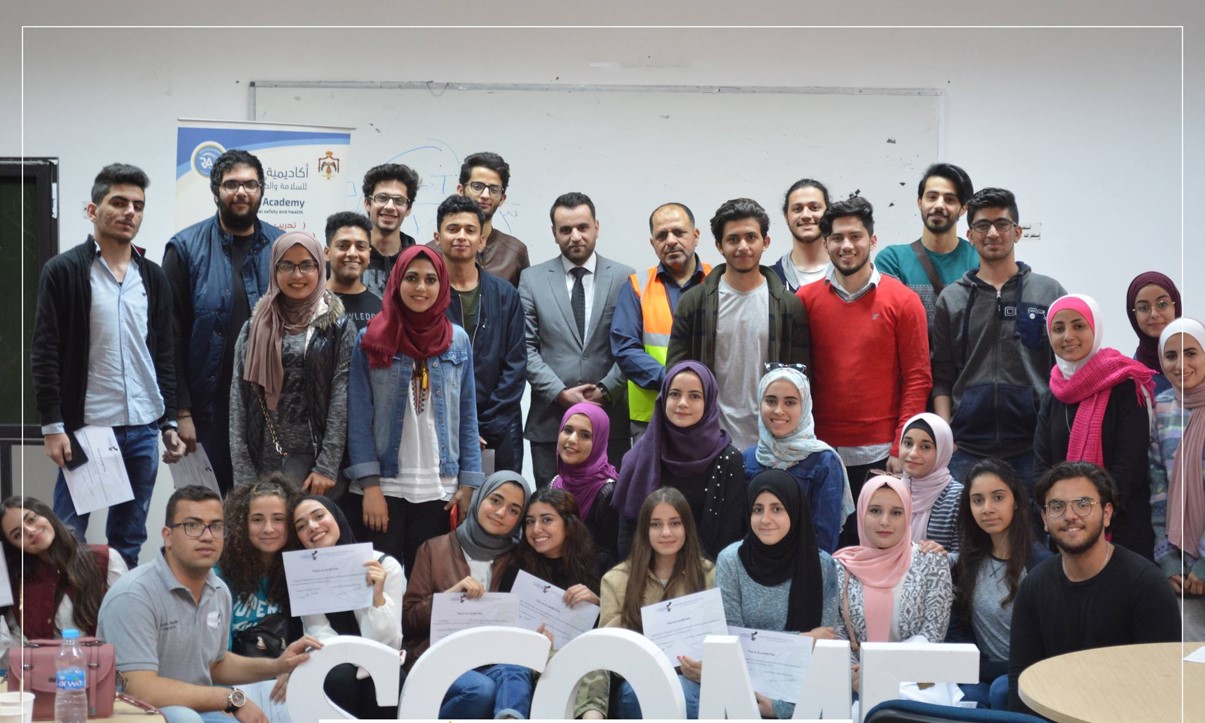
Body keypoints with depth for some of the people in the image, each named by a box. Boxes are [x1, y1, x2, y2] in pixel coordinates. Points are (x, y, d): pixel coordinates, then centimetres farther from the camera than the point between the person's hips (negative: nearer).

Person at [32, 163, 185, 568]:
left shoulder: (153, 277, 11)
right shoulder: (63, 271, -3)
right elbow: (45, 354, -6)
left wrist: (170, 423, 9)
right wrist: (52, 426, -12)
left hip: (143, 430, 4)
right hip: (84, 427, -4)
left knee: (129, 542, 10)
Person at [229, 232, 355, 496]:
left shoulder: (339, 328, 2)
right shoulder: (254, 328, 9)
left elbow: (342, 402, -5)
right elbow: (239, 402, 4)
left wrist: (327, 468, -13)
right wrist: (244, 474, -4)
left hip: (313, 455, -2)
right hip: (263, 458, 2)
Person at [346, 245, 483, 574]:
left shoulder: (458, 341, 6)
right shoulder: (370, 340, 1)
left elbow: (467, 417, 7)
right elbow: (359, 418, -2)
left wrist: (468, 483, 0)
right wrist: (369, 484, -10)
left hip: (439, 491, 2)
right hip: (382, 487, -1)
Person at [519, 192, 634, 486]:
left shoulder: (624, 278, 5)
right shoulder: (532, 279, 7)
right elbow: (526, 348, 1)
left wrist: (606, 390, -9)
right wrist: (560, 393, -8)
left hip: (610, 420, 0)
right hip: (550, 420, 0)